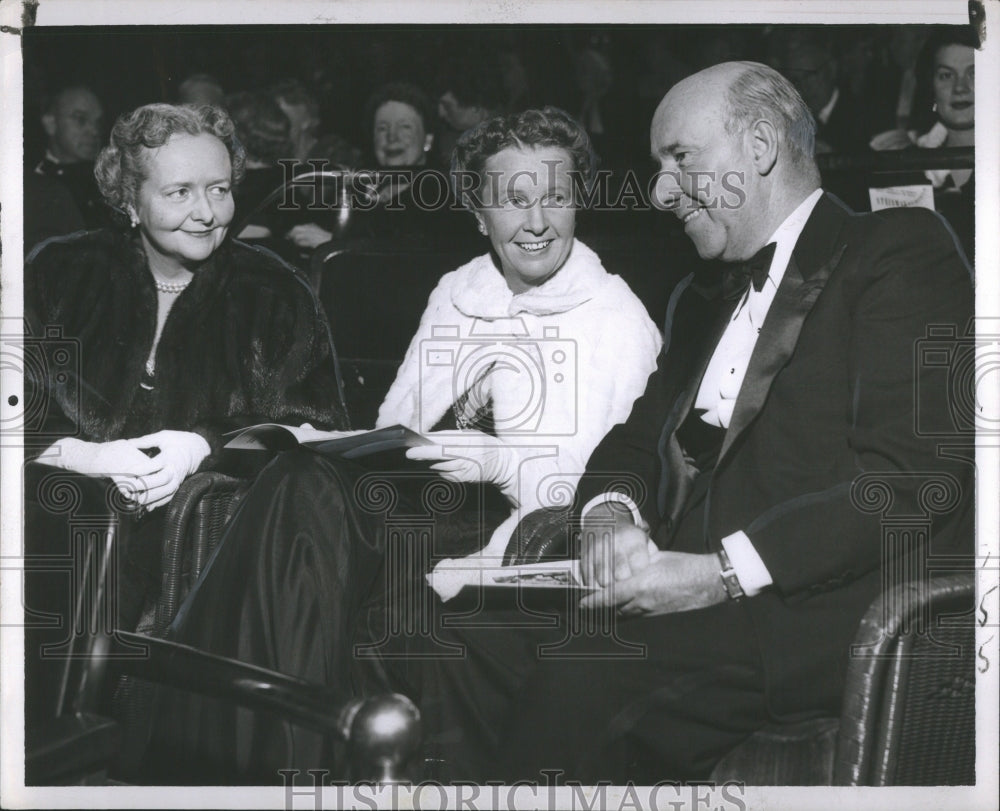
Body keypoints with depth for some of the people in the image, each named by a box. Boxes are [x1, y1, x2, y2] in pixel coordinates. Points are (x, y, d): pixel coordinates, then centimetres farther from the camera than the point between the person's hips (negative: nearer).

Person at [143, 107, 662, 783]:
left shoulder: (620, 321, 0)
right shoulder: (455, 293, 18)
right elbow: (397, 421, 20)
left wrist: (503, 463, -18)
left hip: (526, 524, -5)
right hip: (416, 494, 5)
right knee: (304, 484, -25)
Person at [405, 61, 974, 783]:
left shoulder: (898, 250, 1)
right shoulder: (704, 299, 28)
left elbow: (916, 471, -12)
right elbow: (639, 437, 24)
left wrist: (721, 573, -18)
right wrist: (610, 511, -2)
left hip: (825, 609, -7)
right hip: (686, 601, 7)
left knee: (582, 675, -31)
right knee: (456, 650, -15)